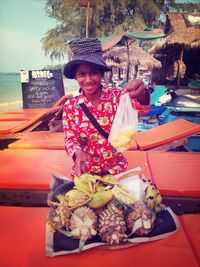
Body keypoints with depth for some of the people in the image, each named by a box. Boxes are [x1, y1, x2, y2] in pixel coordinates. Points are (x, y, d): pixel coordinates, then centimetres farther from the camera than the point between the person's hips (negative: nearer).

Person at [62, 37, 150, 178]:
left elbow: (141, 108, -30)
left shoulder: (116, 96, -13)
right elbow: (70, 138, -5)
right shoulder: (71, 106, -8)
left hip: (116, 169, -1)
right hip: (84, 170, 1)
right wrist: (78, 152, -27)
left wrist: (141, 95, -53)